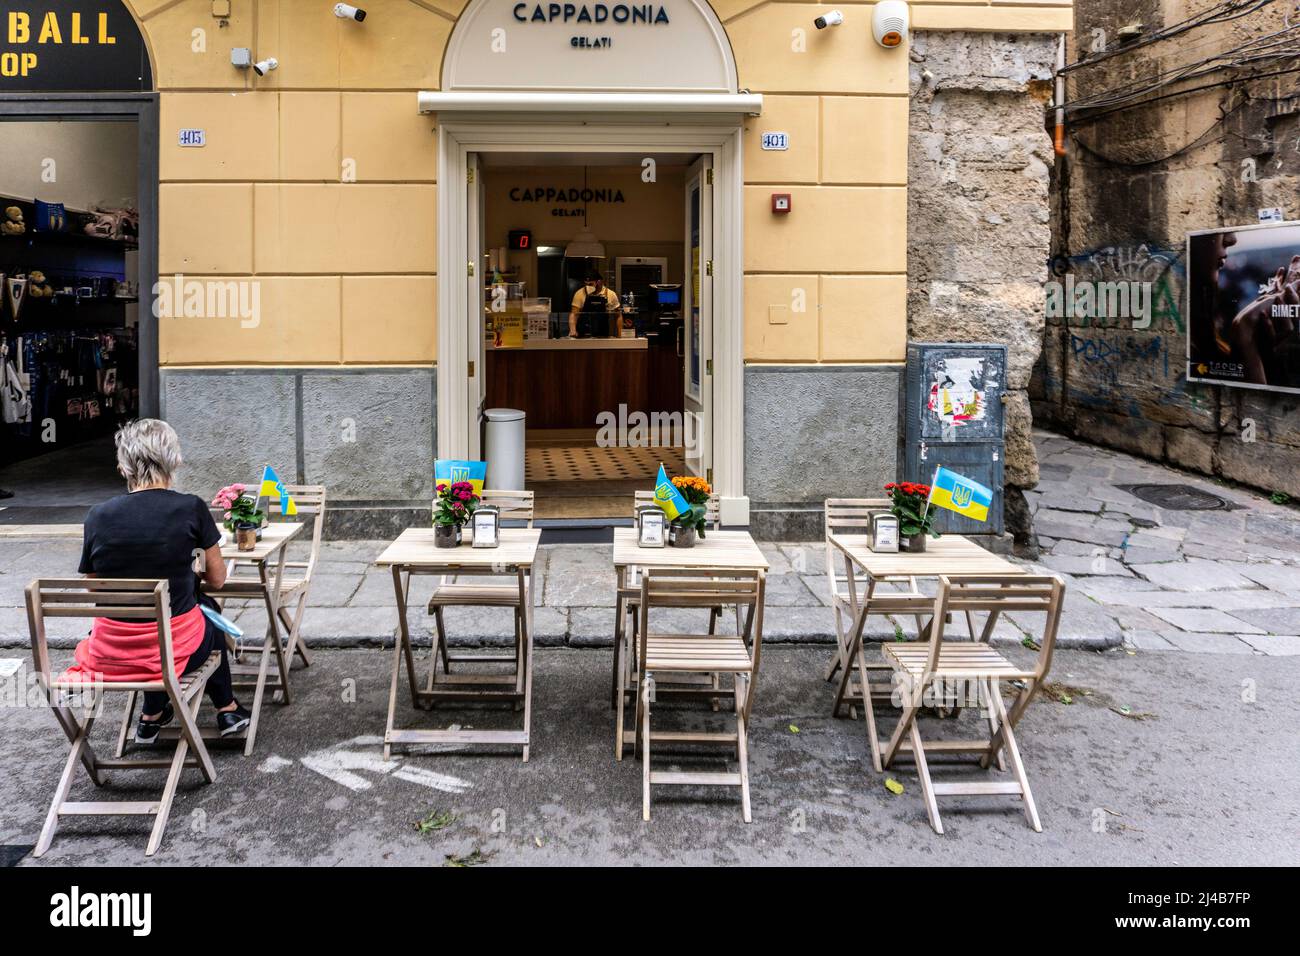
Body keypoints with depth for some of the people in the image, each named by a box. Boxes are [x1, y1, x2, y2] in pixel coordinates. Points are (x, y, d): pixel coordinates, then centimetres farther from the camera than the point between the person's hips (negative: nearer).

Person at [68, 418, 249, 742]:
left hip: (111, 655, 2)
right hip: (174, 651, -2)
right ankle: (226, 709, 44)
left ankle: (152, 715, 41)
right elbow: (217, 579, 2)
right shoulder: (191, 508, -10)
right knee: (207, 610, 32)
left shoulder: (98, 516, -5)